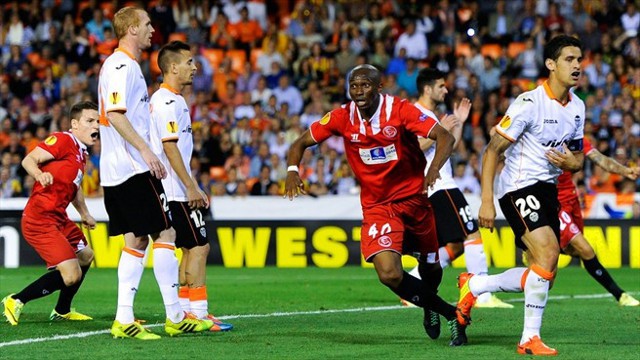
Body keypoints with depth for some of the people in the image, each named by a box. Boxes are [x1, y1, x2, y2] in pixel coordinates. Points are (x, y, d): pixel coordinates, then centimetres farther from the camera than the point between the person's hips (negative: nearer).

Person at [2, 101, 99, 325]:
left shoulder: (81, 153, 17)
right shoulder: (63, 140, -12)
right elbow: (29, 160, -21)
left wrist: (84, 214, 35)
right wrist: (39, 175, -40)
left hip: (59, 219, 11)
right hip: (40, 220, -11)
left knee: (85, 256, 26)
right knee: (71, 275, -16)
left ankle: (62, 311, 39)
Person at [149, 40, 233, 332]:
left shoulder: (172, 100, 18)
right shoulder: (167, 102, -14)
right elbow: (169, 147, -21)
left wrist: (194, 187, 22)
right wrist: (191, 188, -20)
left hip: (178, 190, 10)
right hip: (176, 190, -10)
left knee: (190, 248, 12)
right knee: (199, 247, -10)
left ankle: (184, 311, 14)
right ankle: (198, 313, -10)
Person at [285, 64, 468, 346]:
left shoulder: (400, 110, -16)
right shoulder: (342, 117, -9)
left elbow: (445, 137, -23)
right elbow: (301, 143, 2)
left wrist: (434, 168, -42)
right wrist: (292, 170, -19)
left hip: (414, 198, 0)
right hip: (377, 205, 0)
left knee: (430, 267, 17)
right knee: (389, 275, -22)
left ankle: (431, 307, 55)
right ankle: (451, 315, -4)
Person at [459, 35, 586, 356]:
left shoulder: (577, 107, 6)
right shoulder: (529, 103, -17)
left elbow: (578, 157, 17)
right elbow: (492, 150, -14)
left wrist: (569, 163, -9)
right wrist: (487, 202, -19)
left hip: (547, 189, 8)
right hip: (518, 187, -8)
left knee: (543, 275, 7)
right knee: (548, 255, -23)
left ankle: (473, 285, 27)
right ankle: (530, 339, -13)